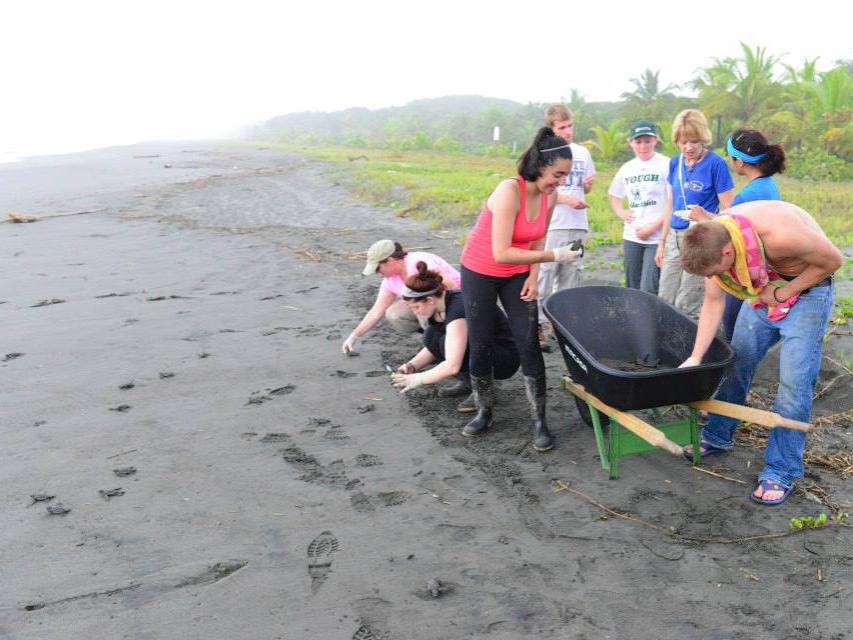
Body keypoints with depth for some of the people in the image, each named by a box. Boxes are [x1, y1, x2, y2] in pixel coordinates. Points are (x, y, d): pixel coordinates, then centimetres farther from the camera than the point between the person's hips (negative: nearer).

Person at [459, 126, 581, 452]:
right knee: (481, 346, 3)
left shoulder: (550, 195, -8)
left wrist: (533, 276, -5)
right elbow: (501, 253, -33)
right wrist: (554, 256, -31)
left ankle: (539, 420, 5)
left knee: (529, 344, -3)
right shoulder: (509, 191, -29)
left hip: (517, 275, 5)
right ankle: (484, 412, 23)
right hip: (479, 273, -4)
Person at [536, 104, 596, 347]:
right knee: (544, 276, -6)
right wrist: (567, 199, -15)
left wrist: (589, 184, -1)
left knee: (571, 277, 9)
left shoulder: (582, 152, 14)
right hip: (551, 225, -5)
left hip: (578, 226, 5)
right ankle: (537, 325, -1)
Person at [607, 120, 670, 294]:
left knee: (648, 292, -11)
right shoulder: (627, 168, 11)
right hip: (631, 237, 6)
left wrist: (653, 227, -12)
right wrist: (621, 212, 9)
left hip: (657, 238, -6)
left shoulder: (666, 165, -5)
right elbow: (613, 195, 27)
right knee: (632, 290, 13)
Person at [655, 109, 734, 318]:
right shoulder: (675, 163, 8)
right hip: (674, 237, 6)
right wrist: (662, 241, 16)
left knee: (686, 307, -3)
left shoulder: (716, 164, -9)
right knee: (664, 302, 7)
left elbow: (726, 211, -7)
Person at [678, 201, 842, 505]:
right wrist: (695, 357, -13)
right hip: (762, 290, 6)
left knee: (794, 383, -8)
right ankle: (717, 437, 29)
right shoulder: (713, 241, -18)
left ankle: (781, 472, 2)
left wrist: (782, 293, -18)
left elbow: (833, 260, -20)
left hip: (805, 290, -5)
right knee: (735, 364, 10)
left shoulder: (780, 233, -38)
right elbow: (713, 303, -9)